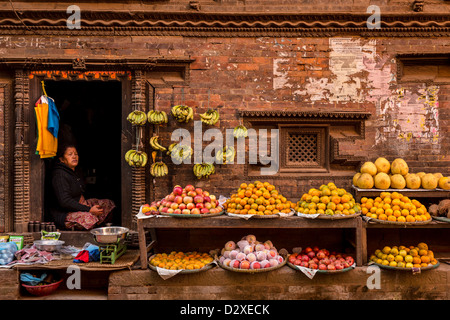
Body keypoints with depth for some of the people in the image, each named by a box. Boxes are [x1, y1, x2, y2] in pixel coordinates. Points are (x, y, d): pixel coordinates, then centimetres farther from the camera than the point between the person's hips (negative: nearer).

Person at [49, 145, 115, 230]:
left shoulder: (73, 172, 15)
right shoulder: (59, 175, -16)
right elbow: (65, 202, -24)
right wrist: (89, 210, -26)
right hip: (63, 214, -10)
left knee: (108, 204, -2)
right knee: (89, 217, -38)